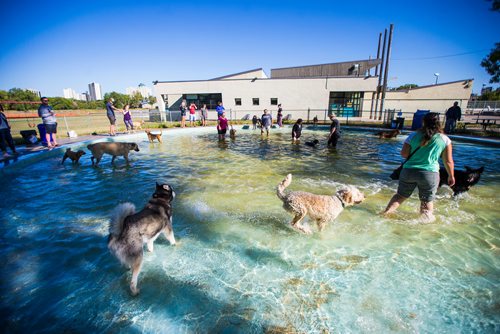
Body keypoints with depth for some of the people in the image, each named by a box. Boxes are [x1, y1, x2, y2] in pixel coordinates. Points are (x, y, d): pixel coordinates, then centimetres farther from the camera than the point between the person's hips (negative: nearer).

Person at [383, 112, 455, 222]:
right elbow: (448, 161, 2)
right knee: (427, 201, 13)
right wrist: (451, 176, 15)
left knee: (400, 196, 17)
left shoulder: (413, 135, -2)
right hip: (429, 173, -1)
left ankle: (385, 213, 16)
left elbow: (404, 154, -2)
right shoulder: (444, 139, -1)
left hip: (409, 171, 1)